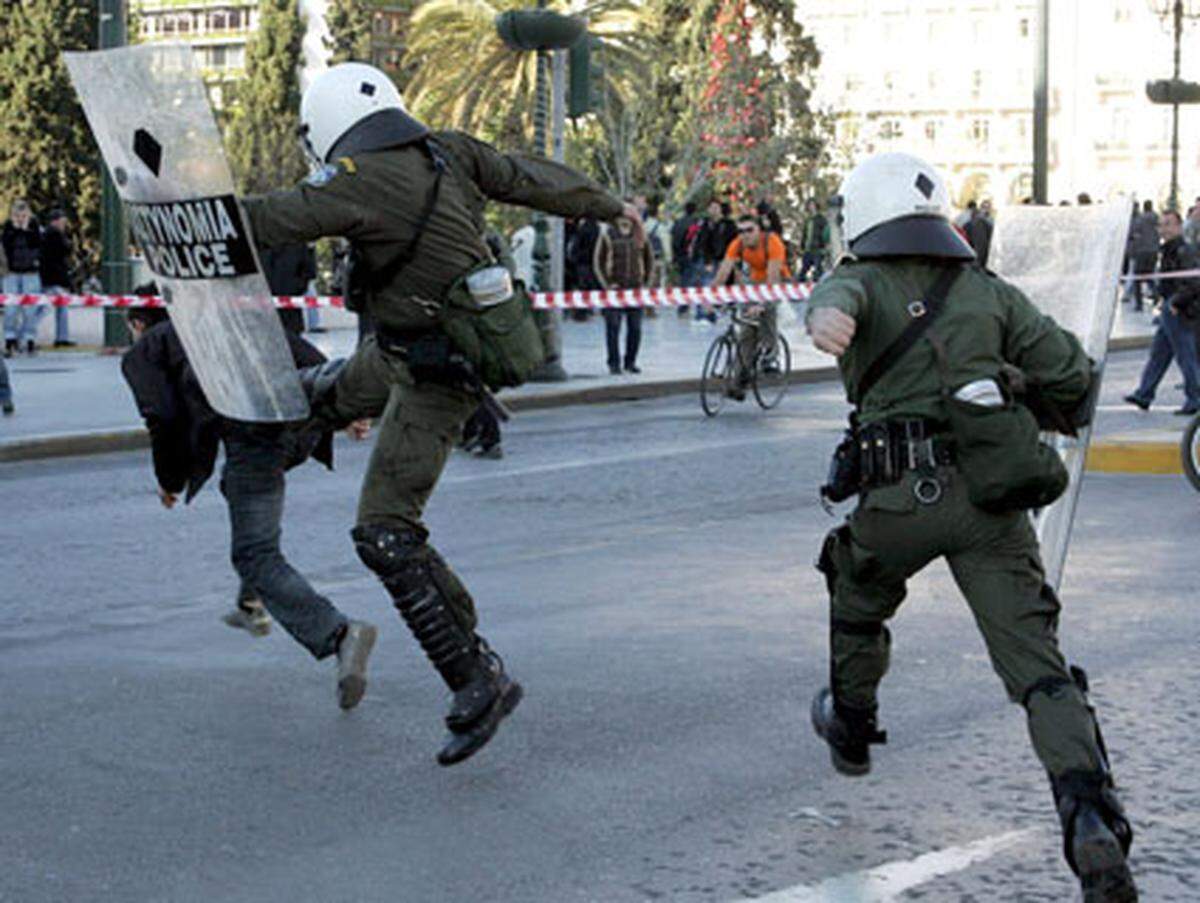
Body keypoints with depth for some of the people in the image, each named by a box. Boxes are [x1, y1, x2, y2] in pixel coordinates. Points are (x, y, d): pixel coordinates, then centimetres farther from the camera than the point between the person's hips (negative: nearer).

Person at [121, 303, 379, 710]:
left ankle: (339, 634, -27)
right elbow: (306, 355, 21)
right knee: (238, 485, 36)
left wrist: (169, 481, 21)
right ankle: (251, 605, 38)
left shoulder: (143, 352, 20)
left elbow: (166, 419, 6)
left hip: (255, 431, -7)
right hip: (306, 417, 7)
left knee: (257, 557, -5)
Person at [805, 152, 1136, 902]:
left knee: (858, 608, 30)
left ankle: (852, 728, 50)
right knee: (1037, 662, -5)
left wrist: (827, 318, -40)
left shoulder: (865, 284, 10)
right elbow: (1073, 373, 11)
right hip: (992, 501, 1)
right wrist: (1022, 416, 31)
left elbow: (836, 297, -17)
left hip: (900, 496, -1)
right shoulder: (991, 294, 17)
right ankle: (1089, 807, -23)